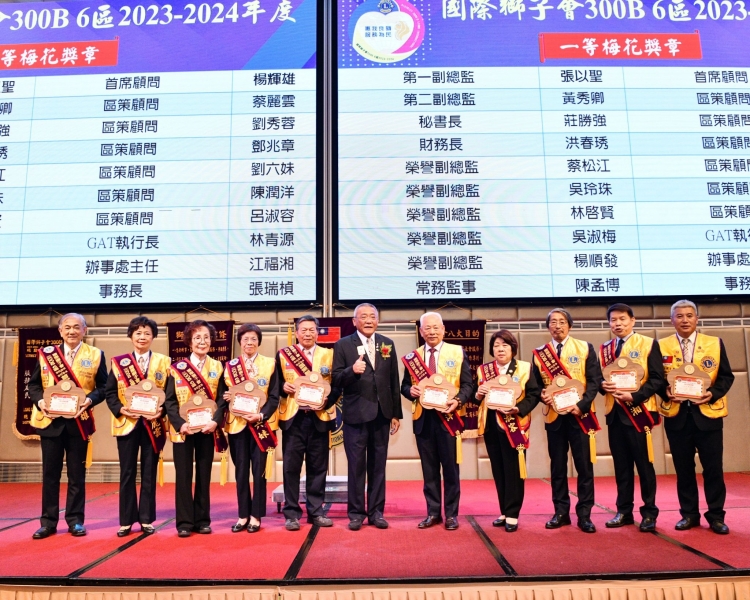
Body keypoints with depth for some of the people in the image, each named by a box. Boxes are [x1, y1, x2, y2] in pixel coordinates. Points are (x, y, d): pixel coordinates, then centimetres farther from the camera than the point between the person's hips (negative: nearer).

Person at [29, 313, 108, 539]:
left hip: (79, 421, -1)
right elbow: (34, 384, 7)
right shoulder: (46, 353, 6)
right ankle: (48, 521, 18)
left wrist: (89, 400, -19)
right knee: (50, 473, 8)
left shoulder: (95, 355, 1)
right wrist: (40, 401, -12)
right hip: (50, 420, 2)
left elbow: (103, 386, -1)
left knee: (77, 474, 6)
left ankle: (75, 520, 16)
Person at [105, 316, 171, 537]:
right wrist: (120, 409, -13)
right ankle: (126, 520, 16)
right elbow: (109, 392, 4)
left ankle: (146, 519, 17)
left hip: (153, 425, 0)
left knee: (149, 474, 7)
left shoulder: (164, 362, 3)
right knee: (127, 474, 6)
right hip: (126, 424, 1)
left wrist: (162, 410, -16)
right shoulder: (118, 362, 6)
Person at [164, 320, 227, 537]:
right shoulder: (177, 367, 1)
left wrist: (215, 421, -16)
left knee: (204, 475, 8)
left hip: (207, 429, 1)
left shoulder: (217, 367, 4)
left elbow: (222, 398, -1)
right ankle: (184, 522, 11)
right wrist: (180, 423, -16)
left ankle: (202, 520, 17)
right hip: (183, 429, -1)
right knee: (183, 476, 2)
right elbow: (169, 401, -3)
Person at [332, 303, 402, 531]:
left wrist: (396, 413, 6)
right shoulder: (343, 345, -2)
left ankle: (376, 512, 21)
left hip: (381, 414, 3)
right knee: (356, 466, 5)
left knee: (378, 466, 11)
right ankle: (356, 513, 17)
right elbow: (336, 380, -6)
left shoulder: (387, 344, 8)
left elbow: (394, 381, 8)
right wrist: (352, 370, -27)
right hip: (355, 414, -3)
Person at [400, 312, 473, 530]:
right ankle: (433, 512, 20)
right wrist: (411, 391, -11)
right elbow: (404, 386, 12)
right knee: (429, 469, 9)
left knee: (450, 467, 4)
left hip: (448, 417, -2)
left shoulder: (458, 352, 2)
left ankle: (451, 514, 16)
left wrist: (457, 401, -19)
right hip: (423, 418, 2)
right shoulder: (412, 356, 9)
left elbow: (467, 384, -1)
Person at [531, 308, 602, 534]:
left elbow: (594, 380, -3)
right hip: (554, 416, 2)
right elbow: (535, 384, 10)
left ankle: (584, 514, 10)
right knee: (557, 467, 7)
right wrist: (543, 395, -12)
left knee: (584, 465, 1)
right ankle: (561, 512, 16)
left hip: (580, 414, -2)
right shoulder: (540, 353, 8)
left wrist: (582, 404, -16)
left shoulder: (585, 348, 3)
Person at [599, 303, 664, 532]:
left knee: (644, 464, 1)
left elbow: (657, 379, -8)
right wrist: (603, 385, -8)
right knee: (621, 465, 10)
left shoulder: (648, 344, -2)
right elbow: (600, 378, 15)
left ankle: (649, 513, 12)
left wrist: (634, 395, -20)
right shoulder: (605, 349, 12)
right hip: (614, 412, 5)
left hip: (638, 411, -4)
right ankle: (624, 511, 18)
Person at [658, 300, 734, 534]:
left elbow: (726, 376, 3)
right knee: (683, 468, 8)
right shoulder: (661, 346, 4)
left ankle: (716, 515, 17)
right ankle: (689, 514, 19)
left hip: (708, 413, 0)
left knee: (713, 467, 3)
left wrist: (713, 393, -14)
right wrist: (666, 391, -15)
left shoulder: (715, 343, 5)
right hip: (676, 415, 0)